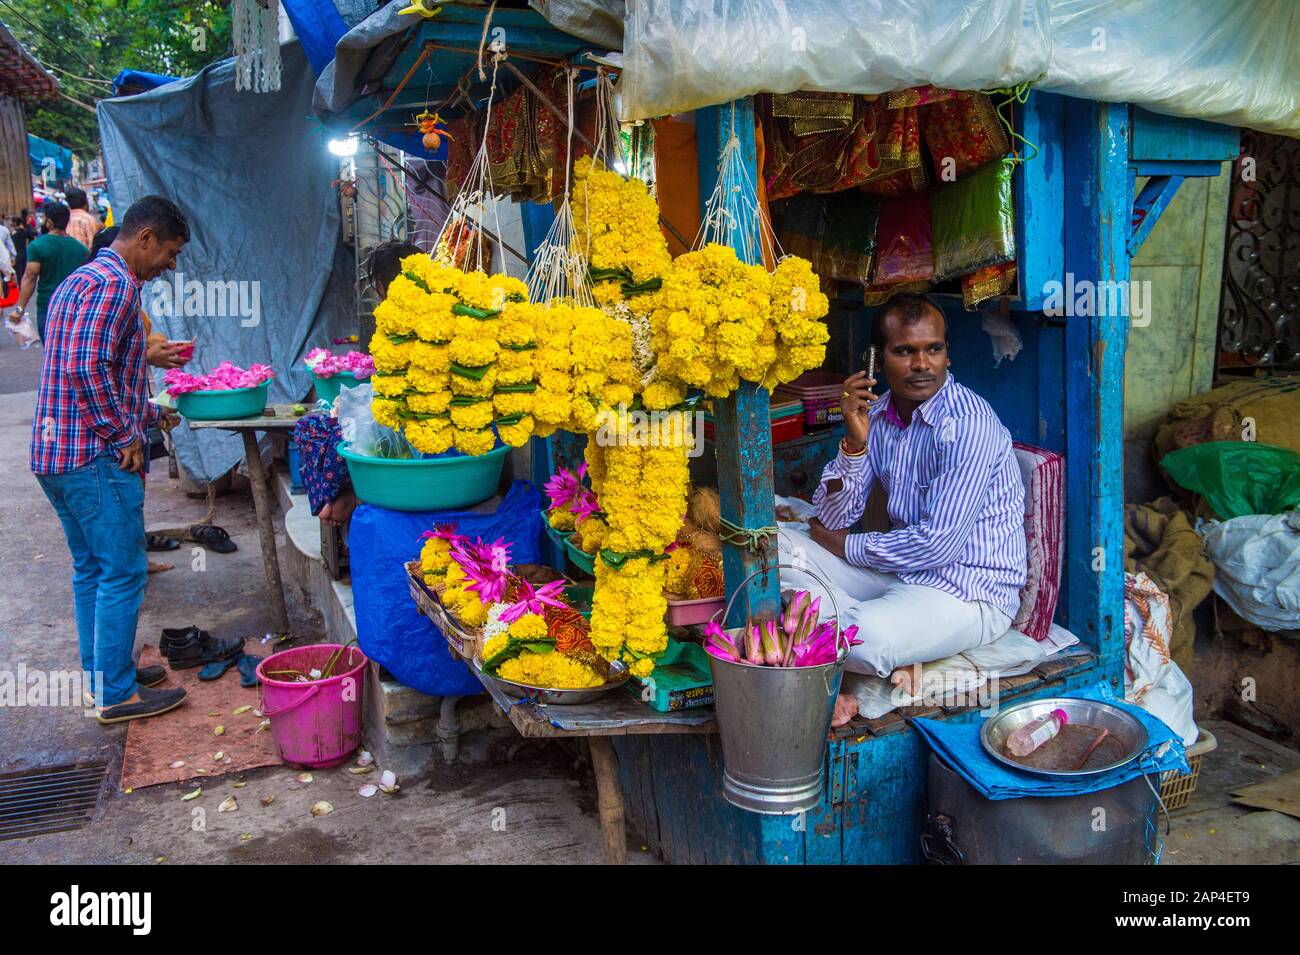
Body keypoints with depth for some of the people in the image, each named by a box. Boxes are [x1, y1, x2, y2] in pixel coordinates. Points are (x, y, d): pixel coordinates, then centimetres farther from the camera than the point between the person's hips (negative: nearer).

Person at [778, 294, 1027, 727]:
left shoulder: (968, 423, -19)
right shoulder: (876, 414, 3)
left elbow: (940, 545, -21)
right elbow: (830, 521, -1)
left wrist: (846, 546, -8)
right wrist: (855, 442, -17)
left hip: (970, 592, -8)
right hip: (901, 571, 8)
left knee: (863, 639, -37)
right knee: (777, 540, -5)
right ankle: (889, 655, -14)